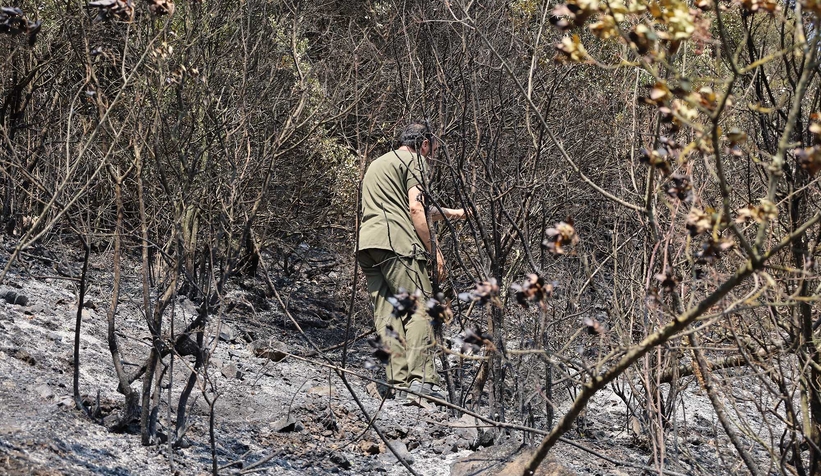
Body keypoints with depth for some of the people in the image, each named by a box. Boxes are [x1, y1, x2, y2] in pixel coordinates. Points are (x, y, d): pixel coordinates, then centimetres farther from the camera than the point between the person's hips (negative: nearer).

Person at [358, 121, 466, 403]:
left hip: (366, 243, 8)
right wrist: (433, 250, -6)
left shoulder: (377, 165, 34)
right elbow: (415, 209, -8)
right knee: (419, 309, -11)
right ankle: (421, 380, -23)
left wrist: (449, 213, 51)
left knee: (387, 316, 0)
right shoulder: (413, 161, 6)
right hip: (396, 243, -8)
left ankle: (399, 383, -8)